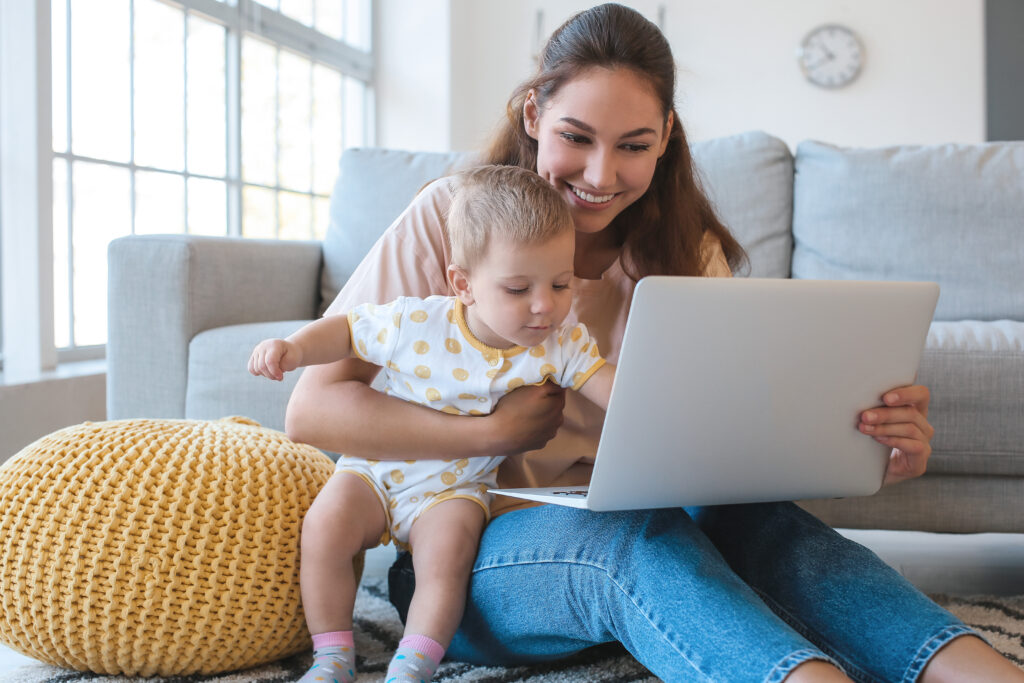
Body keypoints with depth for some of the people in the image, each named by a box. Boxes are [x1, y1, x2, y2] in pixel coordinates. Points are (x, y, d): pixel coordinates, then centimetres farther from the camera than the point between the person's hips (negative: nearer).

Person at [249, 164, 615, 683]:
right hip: (378, 469, 0)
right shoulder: (415, 325, -20)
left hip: (455, 488, 0)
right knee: (326, 524, -20)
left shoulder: (562, 345, -15)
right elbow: (347, 329, -5)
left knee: (448, 547, -27)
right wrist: (294, 347, -22)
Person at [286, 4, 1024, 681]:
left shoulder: (686, 249, 6)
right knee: (635, 533, -36)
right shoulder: (453, 219, -6)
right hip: (464, 553, -3)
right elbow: (311, 410, -12)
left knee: (750, 515, -30)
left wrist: (869, 448, -27)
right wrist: (494, 430, -25)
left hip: (623, 527, 4)